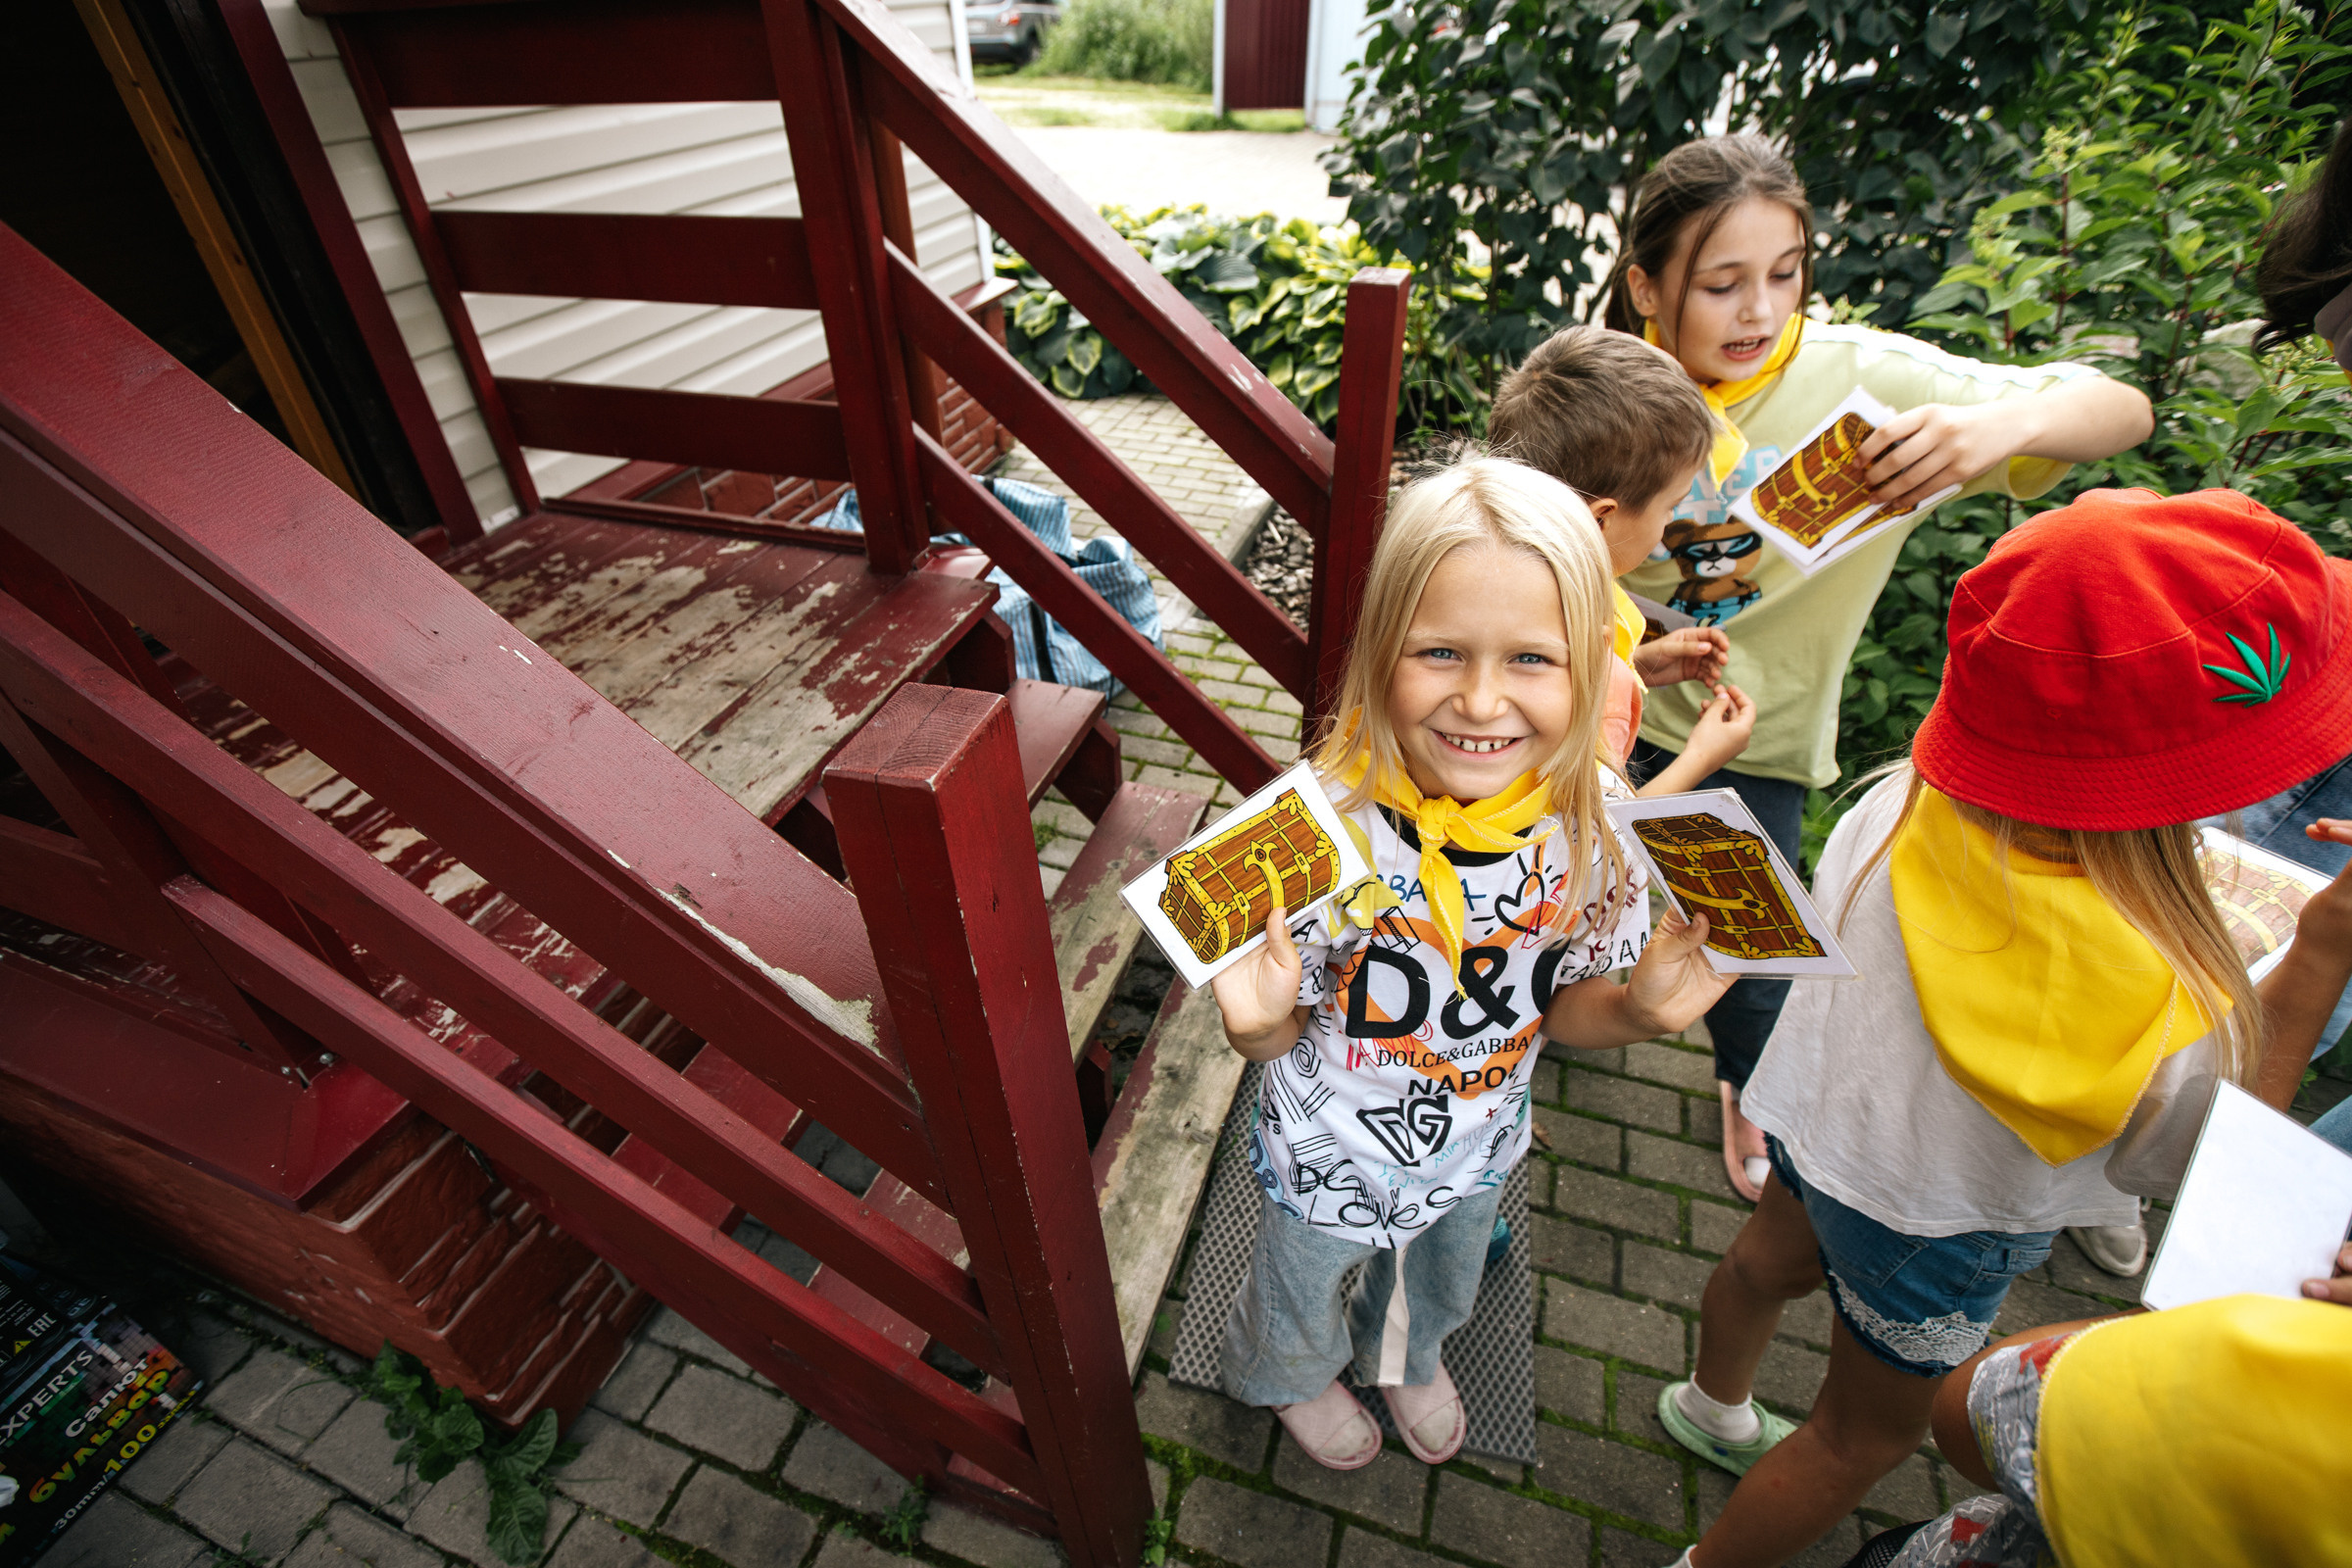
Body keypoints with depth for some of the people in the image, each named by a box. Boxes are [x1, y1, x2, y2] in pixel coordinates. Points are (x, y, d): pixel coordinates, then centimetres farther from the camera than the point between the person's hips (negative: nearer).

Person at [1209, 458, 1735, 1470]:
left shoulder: (1592, 828, -24)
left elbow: (1566, 1010, -7)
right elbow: (1276, 1038, -22)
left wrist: (1641, 1009, -27)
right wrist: (1257, 1019, -43)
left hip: (1477, 1148, 4)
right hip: (1327, 1158, -3)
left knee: (1443, 1283, 36)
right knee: (1300, 1292, 30)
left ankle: (1407, 1358, 73)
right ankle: (1293, 1375, 68)